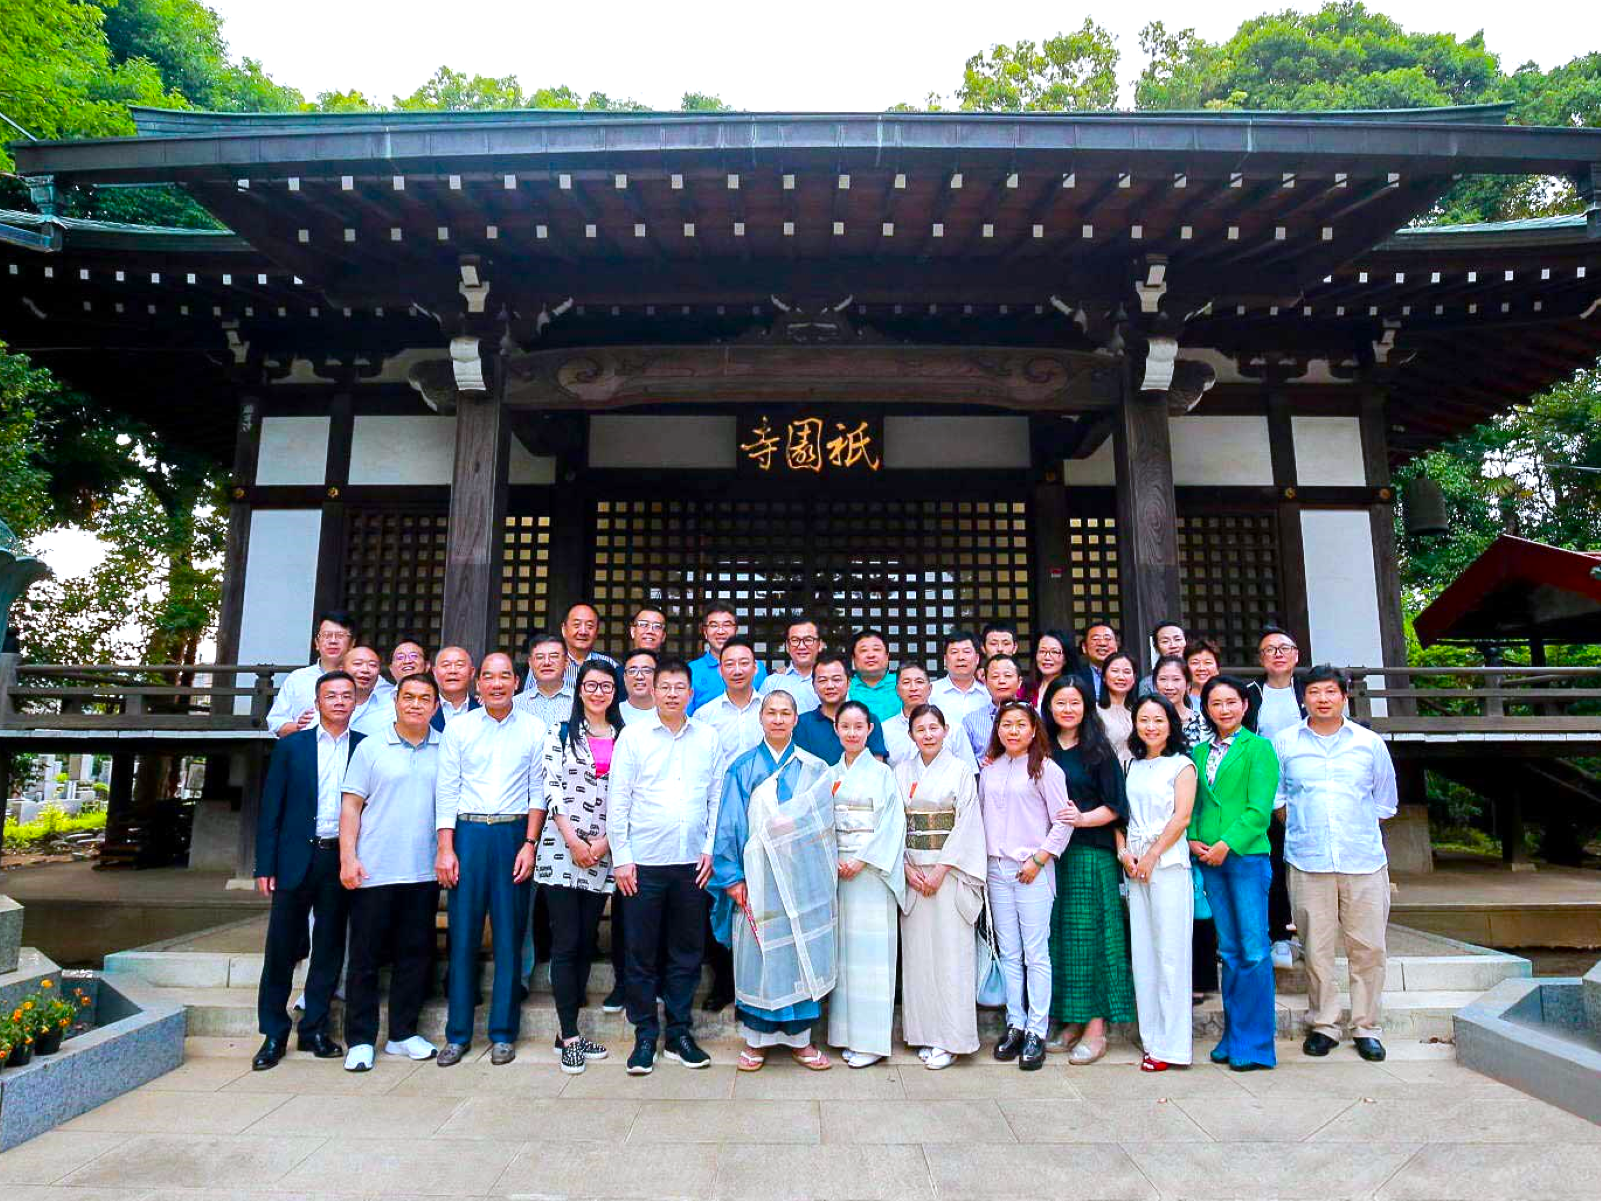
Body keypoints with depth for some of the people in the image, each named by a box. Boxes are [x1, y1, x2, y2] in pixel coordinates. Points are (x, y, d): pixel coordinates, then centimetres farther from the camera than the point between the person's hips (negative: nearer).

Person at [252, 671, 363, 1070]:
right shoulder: (291, 746, 4)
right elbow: (271, 809, 3)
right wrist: (265, 866, -2)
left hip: (343, 860, 1)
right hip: (297, 858, 0)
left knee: (330, 948, 8)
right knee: (281, 948, 4)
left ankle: (314, 1030, 22)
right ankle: (274, 1034, 19)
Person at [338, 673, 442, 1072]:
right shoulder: (370, 748, 1)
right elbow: (351, 805, 0)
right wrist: (348, 858, -9)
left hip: (424, 872, 2)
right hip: (374, 871, -2)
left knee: (415, 954, 9)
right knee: (365, 956, 5)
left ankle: (402, 1033, 23)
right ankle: (360, 1039, 17)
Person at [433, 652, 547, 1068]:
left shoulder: (534, 729, 4)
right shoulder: (458, 728, 5)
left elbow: (539, 791, 3)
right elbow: (446, 791, 3)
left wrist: (530, 844, -5)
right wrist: (445, 848, -4)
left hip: (514, 834, 0)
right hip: (467, 833, 0)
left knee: (509, 934, 5)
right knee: (462, 933, 3)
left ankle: (503, 1032, 16)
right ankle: (457, 1033, 16)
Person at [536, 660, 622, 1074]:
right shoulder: (561, 733, 4)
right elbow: (551, 788, -3)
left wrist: (605, 842, -5)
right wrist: (573, 841, -10)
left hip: (603, 854, 3)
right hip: (561, 850, -3)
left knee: (586, 943, 8)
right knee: (565, 943, -3)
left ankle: (569, 1031, 18)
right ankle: (570, 1036, 5)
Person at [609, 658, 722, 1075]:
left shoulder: (708, 737, 5)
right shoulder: (633, 735, -1)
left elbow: (717, 797, 8)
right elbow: (618, 799, -1)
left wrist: (712, 848, 1)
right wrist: (621, 857, -4)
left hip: (692, 862, 2)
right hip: (644, 861, -2)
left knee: (687, 951, 10)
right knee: (641, 953, 6)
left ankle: (680, 1035, 23)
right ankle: (645, 1038, 20)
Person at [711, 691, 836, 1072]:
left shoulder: (815, 769, 7)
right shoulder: (742, 769, 3)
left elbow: (825, 825, 9)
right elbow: (729, 825, 0)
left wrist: (828, 871, 0)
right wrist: (732, 877, -6)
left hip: (802, 879, 1)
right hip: (758, 879, -1)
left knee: (802, 954, 5)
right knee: (758, 954, 4)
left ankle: (800, 1038, 19)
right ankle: (756, 1039, 18)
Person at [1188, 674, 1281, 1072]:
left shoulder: (1258, 747, -1)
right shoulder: (1199, 752, 15)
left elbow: (1259, 808, -8)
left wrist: (1227, 844, -13)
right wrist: (1193, 840, -1)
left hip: (1247, 855, -5)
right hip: (1208, 859, 5)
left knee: (1253, 952, -4)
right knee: (1229, 951, 10)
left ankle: (1254, 1043, 6)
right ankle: (1232, 1037, 18)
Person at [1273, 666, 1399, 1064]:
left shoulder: (1370, 743, 8)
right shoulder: (1284, 743, 6)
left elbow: (1385, 802, 17)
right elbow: (1274, 796, 13)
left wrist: (1359, 831, 12)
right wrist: (1303, 830, 6)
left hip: (1364, 860, 1)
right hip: (1308, 862, -1)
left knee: (1368, 947, 4)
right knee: (1316, 948, 3)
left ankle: (1366, 1027, 18)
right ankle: (1323, 1025, 16)